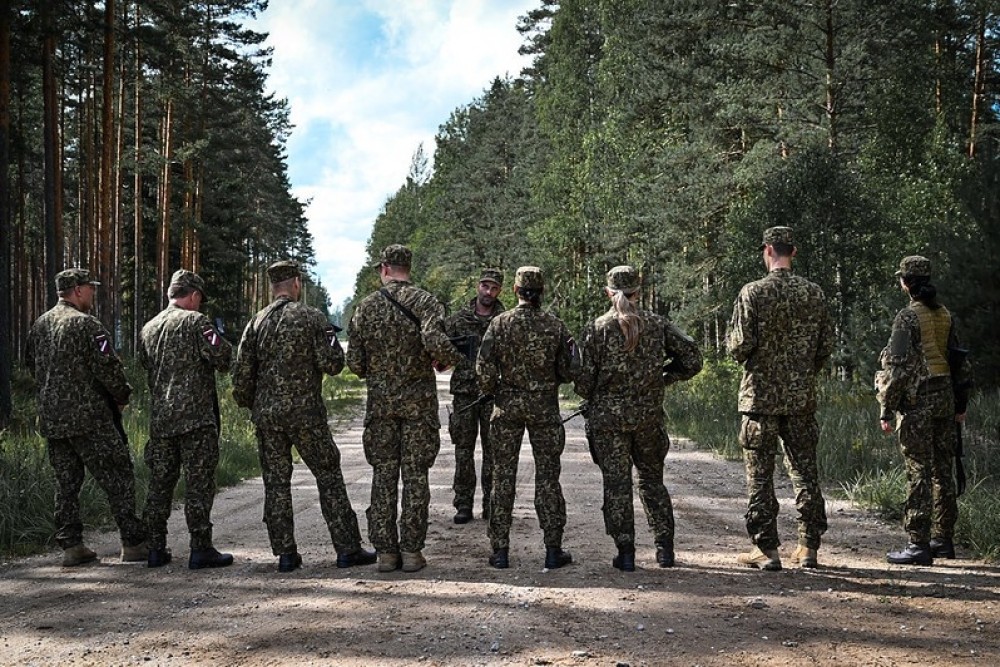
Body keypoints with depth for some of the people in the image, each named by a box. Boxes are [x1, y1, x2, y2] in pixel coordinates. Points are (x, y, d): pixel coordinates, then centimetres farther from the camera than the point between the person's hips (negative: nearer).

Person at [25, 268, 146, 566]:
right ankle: (134, 543, -1)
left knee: (66, 482, 12)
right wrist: (122, 396, 1)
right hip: (89, 418, -7)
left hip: (51, 418, 7)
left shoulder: (38, 325, 12)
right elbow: (108, 368, -15)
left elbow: (32, 366, 21)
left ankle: (71, 546, 12)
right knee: (117, 477, -1)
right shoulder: (86, 323, -13)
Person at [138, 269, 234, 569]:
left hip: (159, 418, 6)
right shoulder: (195, 321, -7)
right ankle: (201, 549, -1)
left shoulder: (149, 328, 14)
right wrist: (219, 339, 7)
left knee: (160, 483, 10)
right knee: (199, 484, -2)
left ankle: (156, 548, 13)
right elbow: (224, 358, -13)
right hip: (196, 417, -6)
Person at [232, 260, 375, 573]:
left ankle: (285, 553, 9)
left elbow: (241, 373, 3)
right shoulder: (311, 317, -5)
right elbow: (332, 365, -10)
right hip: (305, 412, -3)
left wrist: (249, 405, 18)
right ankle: (347, 549, 5)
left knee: (276, 482, 9)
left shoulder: (256, 322, 6)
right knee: (329, 476, 5)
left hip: (266, 415, 4)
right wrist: (332, 338, 9)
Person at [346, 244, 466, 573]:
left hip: (380, 400, 2)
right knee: (415, 475, 5)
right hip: (418, 400, -1)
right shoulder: (425, 301, -6)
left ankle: (386, 551, 9)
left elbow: (354, 360, 0)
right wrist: (450, 360, -3)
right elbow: (435, 341, -24)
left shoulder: (367, 306, 1)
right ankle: (411, 551, 6)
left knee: (383, 475, 8)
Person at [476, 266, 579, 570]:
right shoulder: (555, 325, -3)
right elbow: (570, 371, -1)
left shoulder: (500, 323, -5)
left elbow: (484, 368, -8)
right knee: (547, 476, 7)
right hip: (545, 406, 0)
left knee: (503, 476, 6)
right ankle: (553, 550, 9)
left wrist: (492, 391, 11)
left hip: (507, 405, 0)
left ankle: (500, 551, 8)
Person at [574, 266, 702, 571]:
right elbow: (692, 359, 0)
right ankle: (665, 548, 16)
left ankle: (625, 552, 5)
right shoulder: (657, 324, 0)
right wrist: (662, 377, 12)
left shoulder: (596, 329, -6)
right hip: (649, 414, 2)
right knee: (652, 479, 17)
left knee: (616, 483, 5)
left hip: (608, 416, -2)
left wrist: (592, 397, 14)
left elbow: (584, 381, -7)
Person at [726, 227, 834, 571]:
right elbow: (827, 346, 6)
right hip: (802, 397, 4)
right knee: (805, 469, 10)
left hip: (761, 394, -4)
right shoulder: (814, 293, 2)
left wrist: (738, 352, 10)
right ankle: (809, 547, 13)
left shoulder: (753, 292, -10)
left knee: (760, 473, 3)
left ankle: (766, 549, 4)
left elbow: (740, 345, -13)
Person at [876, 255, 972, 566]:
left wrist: (886, 410, -11)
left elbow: (898, 366, -16)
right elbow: (960, 361, 15)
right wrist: (960, 404, 22)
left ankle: (919, 544, -3)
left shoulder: (908, 317, -12)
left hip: (917, 402, -7)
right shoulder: (945, 315, 10)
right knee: (943, 470, 13)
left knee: (919, 473, -5)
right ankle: (943, 539, 22)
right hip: (945, 399, 7)